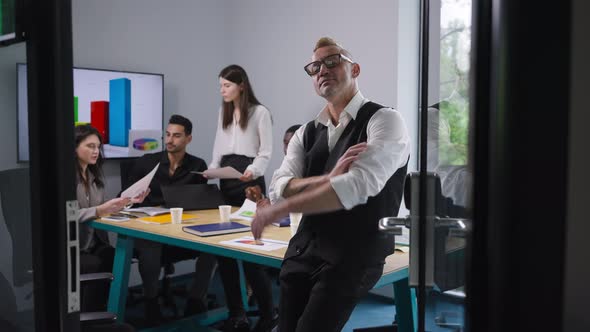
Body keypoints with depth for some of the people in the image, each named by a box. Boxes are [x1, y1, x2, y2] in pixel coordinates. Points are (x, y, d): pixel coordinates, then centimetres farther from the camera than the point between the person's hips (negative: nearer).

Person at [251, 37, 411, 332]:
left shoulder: (384, 121, -7)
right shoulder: (307, 133, 12)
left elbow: (360, 185, -22)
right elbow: (278, 190, -1)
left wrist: (280, 209, -17)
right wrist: (331, 178, -21)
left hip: (355, 255, -5)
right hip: (304, 249, 6)